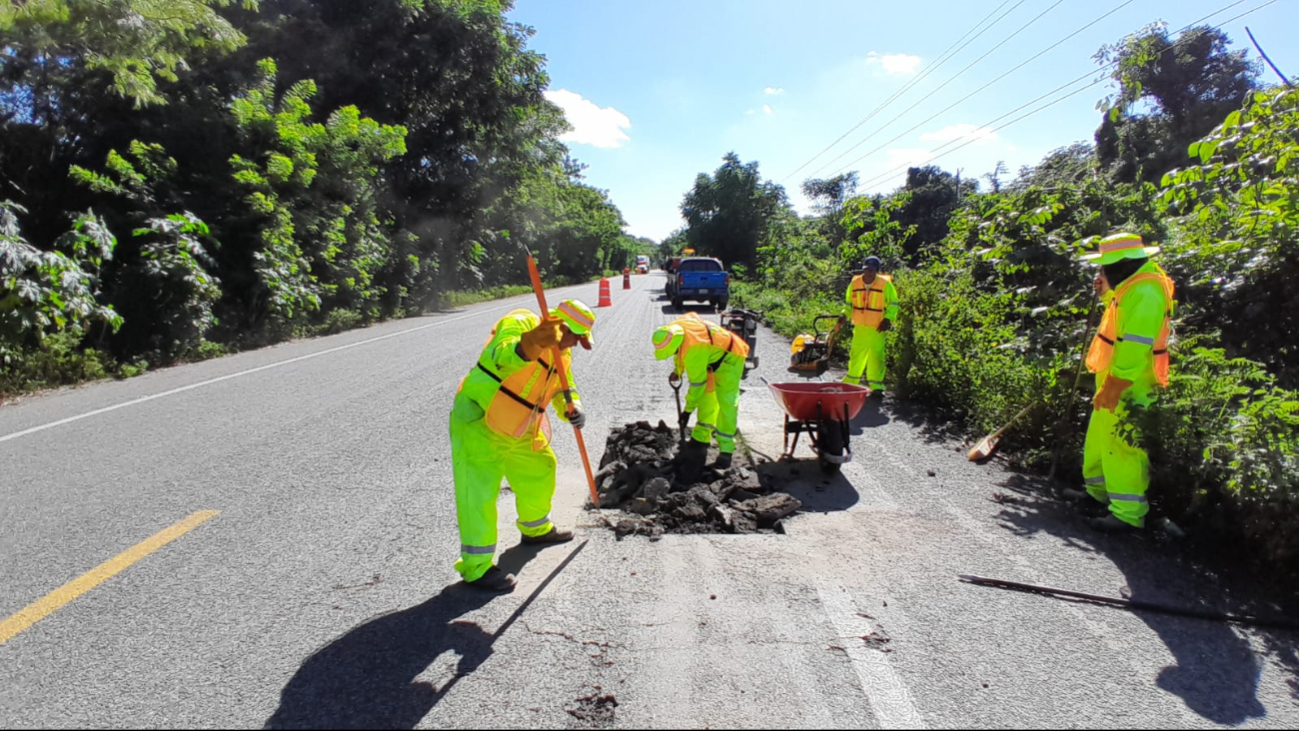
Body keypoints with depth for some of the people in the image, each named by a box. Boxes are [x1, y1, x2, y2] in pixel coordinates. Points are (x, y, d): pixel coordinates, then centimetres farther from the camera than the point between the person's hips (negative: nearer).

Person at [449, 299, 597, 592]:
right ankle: (476, 567, 3)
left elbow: (563, 389, 13)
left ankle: (536, 529, 45)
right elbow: (500, 356, -41)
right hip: (478, 423, -9)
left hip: (518, 430, 9)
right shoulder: (520, 324, -21)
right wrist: (529, 344, -64)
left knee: (540, 469, 21)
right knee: (479, 492, -8)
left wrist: (573, 409, -10)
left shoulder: (562, 354, 6)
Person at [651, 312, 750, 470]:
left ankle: (726, 449, -16)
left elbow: (697, 383, -28)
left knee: (726, 402, -16)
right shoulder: (674, 329, -15)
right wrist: (677, 370, 6)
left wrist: (688, 410, -18)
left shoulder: (694, 350, -38)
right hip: (714, 356, 10)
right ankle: (701, 438, 21)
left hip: (729, 357, -10)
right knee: (706, 397, 12)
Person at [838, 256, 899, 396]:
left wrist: (887, 319, -15)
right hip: (859, 327, 3)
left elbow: (893, 305, -1)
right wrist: (845, 315, -5)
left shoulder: (885, 284, -7)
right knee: (856, 355, 12)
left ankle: (876, 387, 5)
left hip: (877, 329, -3)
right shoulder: (855, 284, 2)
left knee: (876, 357, -2)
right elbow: (849, 303, 13)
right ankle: (850, 383, 25)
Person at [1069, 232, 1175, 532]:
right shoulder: (1133, 286, 12)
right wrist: (1107, 292, 12)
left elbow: (1136, 345, -26)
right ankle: (1099, 491, 35)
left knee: (1121, 445, -9)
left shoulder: (1145, 292, -20)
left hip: (1128, 387, -11)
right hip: (1116, 382, 11)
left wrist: (1113, 386, -27)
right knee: (1099, 438, 20)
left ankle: (1128, 513, -3)